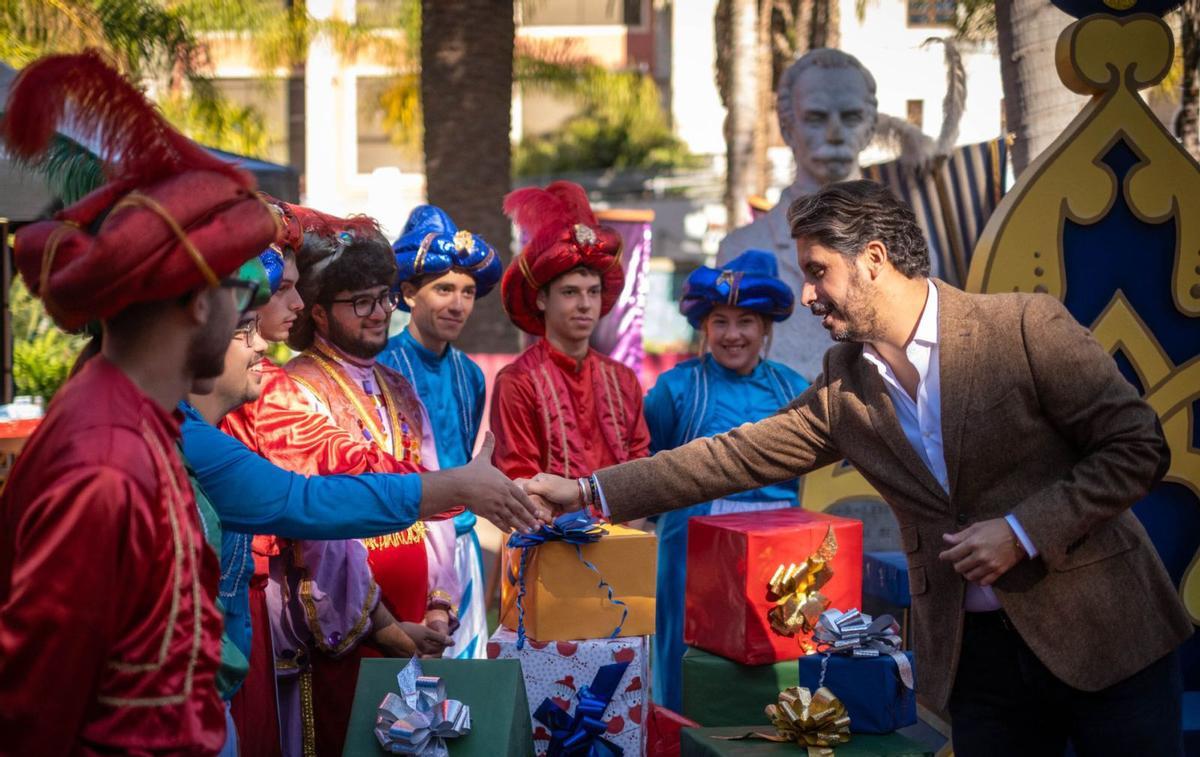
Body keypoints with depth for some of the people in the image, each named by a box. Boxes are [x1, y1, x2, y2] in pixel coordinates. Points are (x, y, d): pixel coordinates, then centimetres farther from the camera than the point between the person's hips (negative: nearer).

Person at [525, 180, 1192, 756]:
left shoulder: (1025, 326, -10)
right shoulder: (842, 384, 5)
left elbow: (1137, 447, -9)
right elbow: (735, 458, 6)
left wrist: (1022, 531, -17)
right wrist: (587, 492, 3)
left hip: (1103, 631, -4)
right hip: (973, 652, 4)